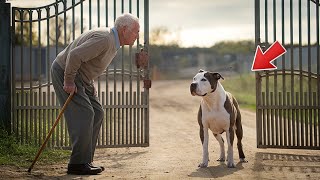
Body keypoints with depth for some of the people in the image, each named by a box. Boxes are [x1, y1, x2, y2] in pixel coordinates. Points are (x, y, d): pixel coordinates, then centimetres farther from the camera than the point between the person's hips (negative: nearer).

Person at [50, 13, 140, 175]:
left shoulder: (113, 41, 8)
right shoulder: (104, 39, -26)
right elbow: (74, 55, -32)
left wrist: (90, 86, 15)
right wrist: (69, 82, -23)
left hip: (81, 77, 10)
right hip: (64, 72, -10)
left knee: (97, 114, 6)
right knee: (83, 114, -15)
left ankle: (85, 161, 10)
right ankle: (78, 164, -9)